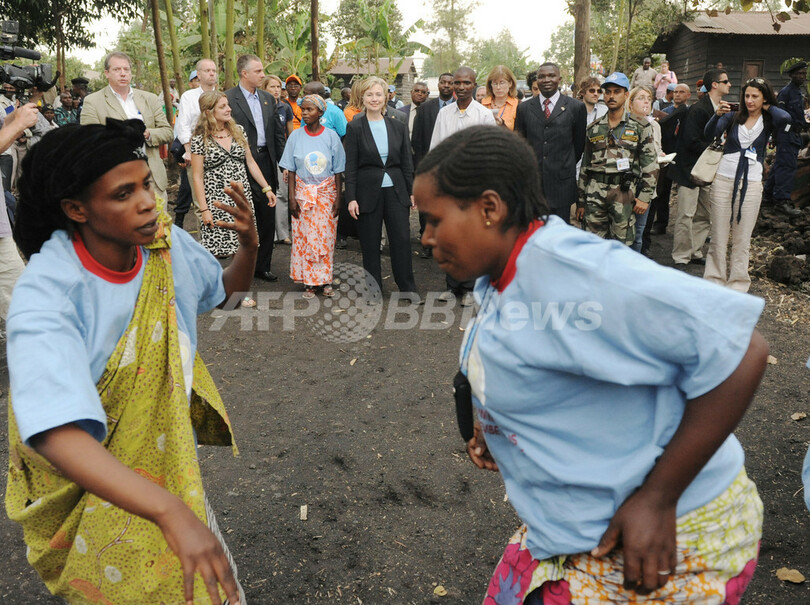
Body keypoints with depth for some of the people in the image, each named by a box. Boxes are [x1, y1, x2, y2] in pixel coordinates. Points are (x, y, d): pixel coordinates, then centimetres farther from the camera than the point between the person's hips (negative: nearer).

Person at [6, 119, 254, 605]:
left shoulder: (167, 244, -13)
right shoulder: (47, 293, -31)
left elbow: (226, 290, 8)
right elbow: (55, 433, -44)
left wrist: (249, 248, -16)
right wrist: (171, 511, -56)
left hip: (168, 452, 5)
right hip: (87, 477, -4)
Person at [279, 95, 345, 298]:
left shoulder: (331, 136, -2)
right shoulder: (296, 136, 0)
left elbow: (338, 170, 1)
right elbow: (291, 170, 2)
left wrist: (338, 197, -3)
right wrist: (292, 197, -5)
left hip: (327, 192, -1)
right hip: (303, 192, 1)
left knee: (326, 237, 1)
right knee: (303, 237, 1)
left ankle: (325, 280, 12)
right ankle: (309, 282, 10)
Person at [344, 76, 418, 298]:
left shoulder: (398, 127, 7)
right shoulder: (355, 128, -1)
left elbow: (407, 163, 10)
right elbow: (350, 166, -3)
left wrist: (412, 192, 5)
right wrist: (351, 198, -9)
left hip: (396, 190, 2)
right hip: (368, 192, -2)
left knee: (402, 239, 1)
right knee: (370, 244, 5)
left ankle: (408, 288, 12)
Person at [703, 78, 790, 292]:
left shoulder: (768, 122, 4)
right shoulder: (732, 117, 5)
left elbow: (786, 118, -18)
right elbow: (710, 134, -10)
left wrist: (767, 107, -1)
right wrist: (717, 115, -27)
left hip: (751, 184, 0)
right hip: (724, 179, 0)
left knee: (742, 238, 5)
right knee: (718, 235, 2)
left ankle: (737, 283, 13)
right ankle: (714, 279, 11)